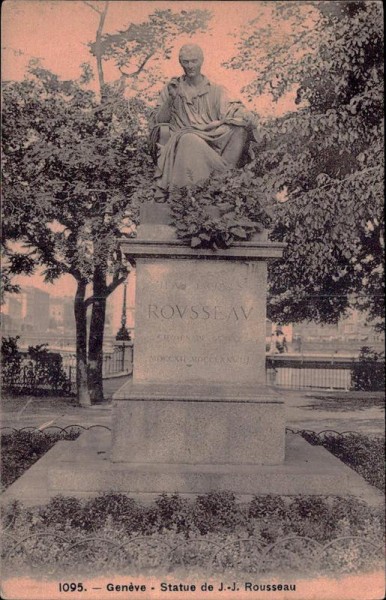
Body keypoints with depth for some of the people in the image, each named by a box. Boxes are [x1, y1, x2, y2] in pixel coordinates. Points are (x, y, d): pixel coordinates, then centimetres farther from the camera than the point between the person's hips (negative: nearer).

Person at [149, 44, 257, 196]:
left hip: (212, 142, 1)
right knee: (190, 139, -36)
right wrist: (170, 99, -8)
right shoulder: (171, 89, 17)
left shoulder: (215, 91, 16)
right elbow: (158, 122, 8)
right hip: (181, 142, -1)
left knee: (239, 126, -24)